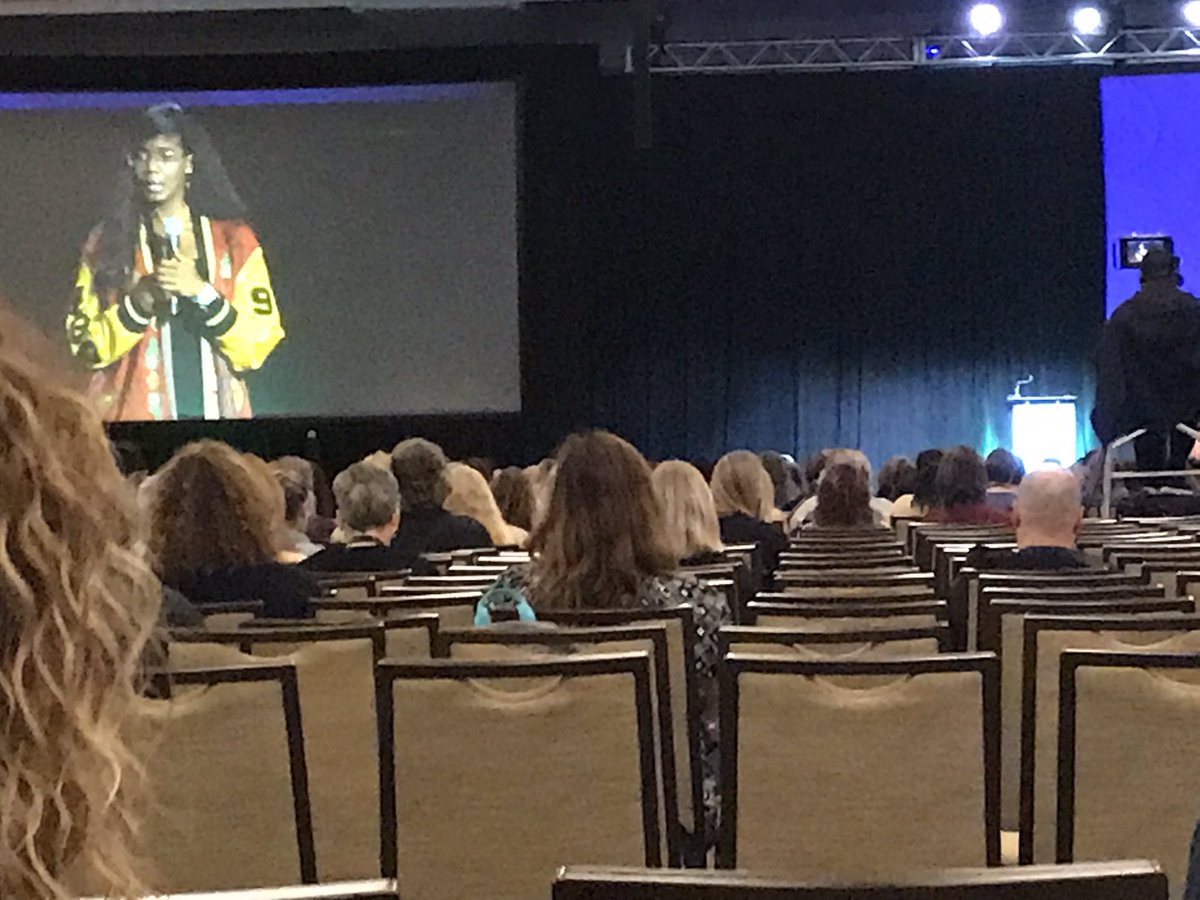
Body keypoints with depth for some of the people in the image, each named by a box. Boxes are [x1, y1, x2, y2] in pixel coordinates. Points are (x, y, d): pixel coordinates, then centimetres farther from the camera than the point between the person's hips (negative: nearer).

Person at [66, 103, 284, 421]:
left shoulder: (235, 240, 5)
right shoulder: (107, 242, 5)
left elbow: (259, 344, -2)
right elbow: (85, 344, 0)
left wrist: (203, 293, -14)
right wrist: (140, 302, -14)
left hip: (215, 410, 0)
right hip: (135, 414, 0)